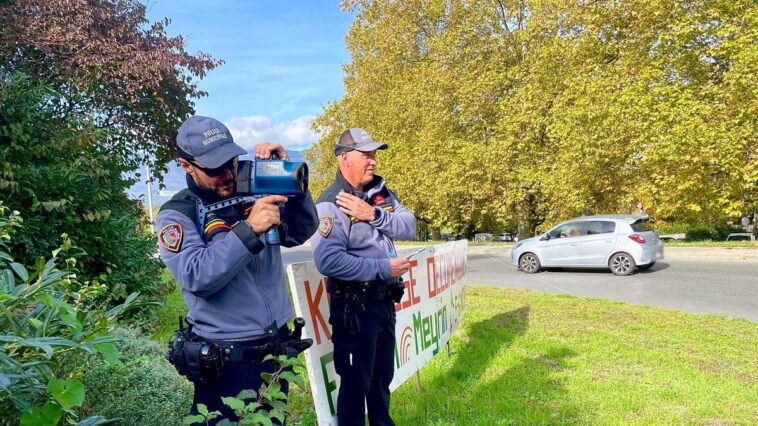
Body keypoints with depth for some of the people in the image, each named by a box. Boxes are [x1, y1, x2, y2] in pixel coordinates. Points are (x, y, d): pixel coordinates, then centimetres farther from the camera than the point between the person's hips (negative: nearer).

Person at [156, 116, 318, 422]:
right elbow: (197, 277, -21)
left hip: (278, 347, 4)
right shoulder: (176, 215, -8)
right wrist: (249, 229, -29)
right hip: (226, 361, -4)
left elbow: (302, 231, -3)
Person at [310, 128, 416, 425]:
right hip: (354, 305, -7)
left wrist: (374, 215, -21)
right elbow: (328, 261, -30)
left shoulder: (380, 192, 4)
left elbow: (409, 227, -5)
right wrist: (383, 268, -23)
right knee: (356, 380, 8)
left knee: (383, 374, 24)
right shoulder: (330, 205, -19)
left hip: (385, 298, 8)